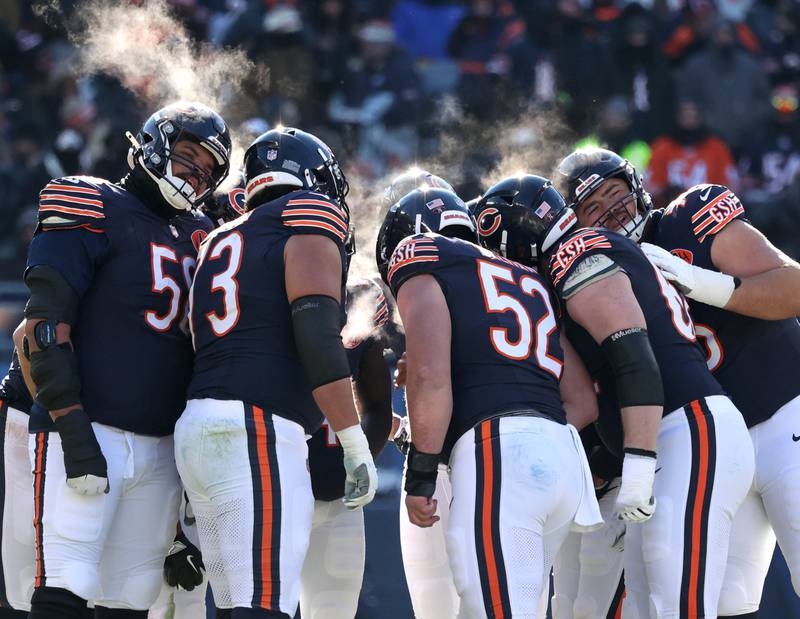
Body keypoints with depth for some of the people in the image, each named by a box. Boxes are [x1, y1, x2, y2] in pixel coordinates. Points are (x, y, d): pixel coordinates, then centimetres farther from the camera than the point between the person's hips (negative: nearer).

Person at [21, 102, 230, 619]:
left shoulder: (198, 237, 19)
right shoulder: (95, 212, -3)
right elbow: (46, 328, -11)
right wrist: (74, 431, -18)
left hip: (161, 449, 7)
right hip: (88, 435, -7)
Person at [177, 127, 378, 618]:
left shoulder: (221, 242, 24)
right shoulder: (309, 222, 1)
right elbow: (318, 337, -13)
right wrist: (357, 447, -12)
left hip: (196, 429, 8)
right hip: (257, 430, -8)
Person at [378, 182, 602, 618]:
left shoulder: (419, 261, 8)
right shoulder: (527, 279, 29)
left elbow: (430, 376, -7)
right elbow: (582, 398, 25)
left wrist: (420, 474, -2)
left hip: (497, 451, -8)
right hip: (564, 453, 8)